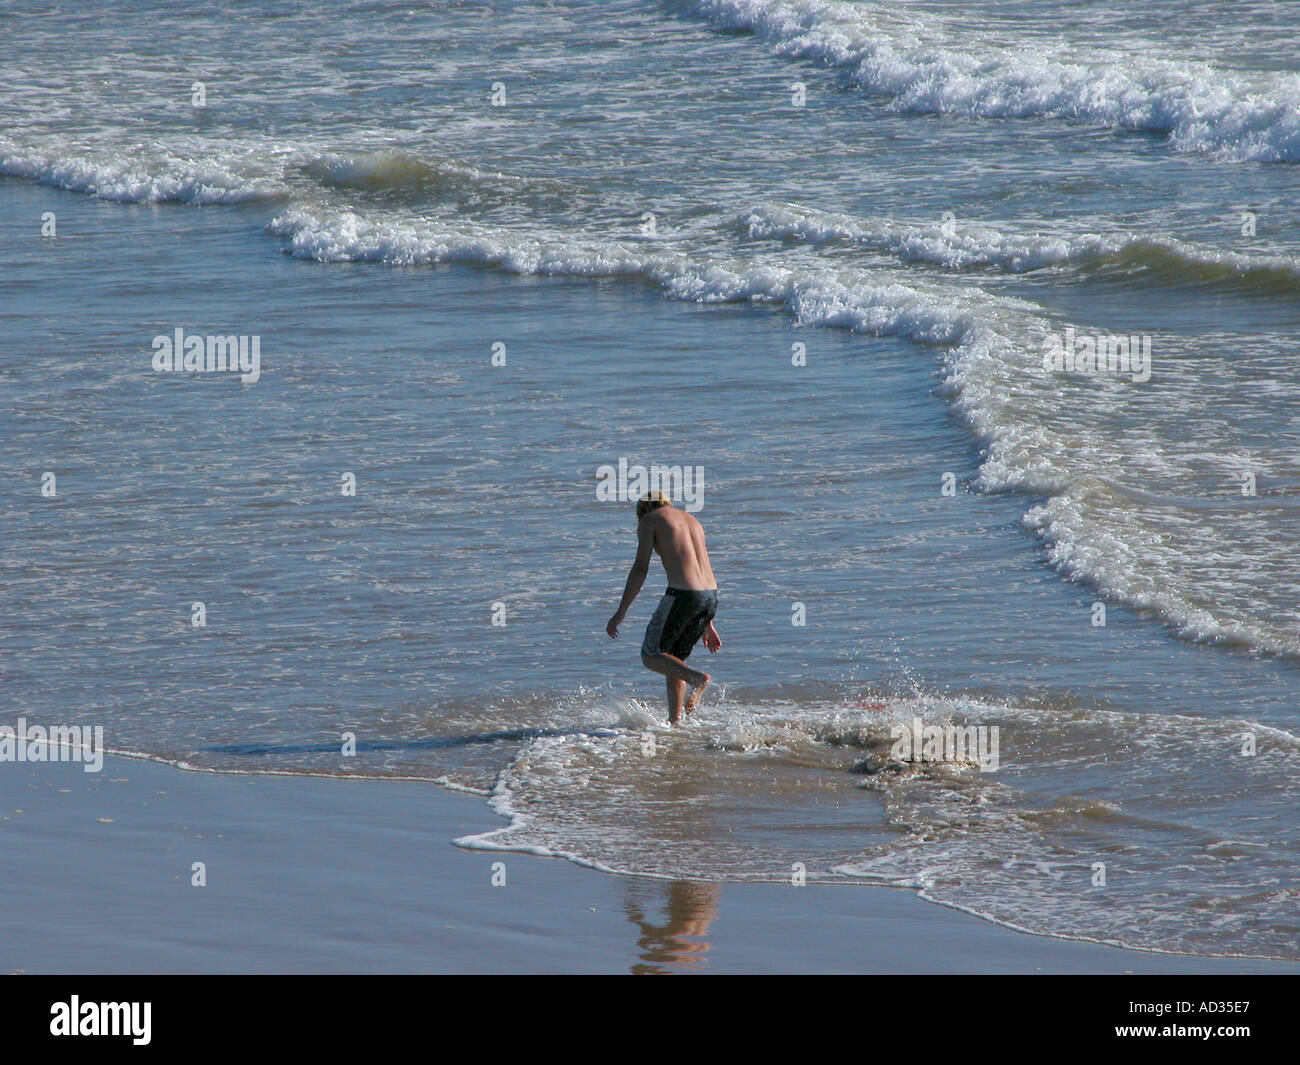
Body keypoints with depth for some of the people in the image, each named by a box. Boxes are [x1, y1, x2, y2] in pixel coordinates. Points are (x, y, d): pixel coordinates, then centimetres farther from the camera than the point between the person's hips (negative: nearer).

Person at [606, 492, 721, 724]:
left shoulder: (649, 520, 5)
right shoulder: (692, 520, 25)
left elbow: (640, 568, -4)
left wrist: (621, 612, -1)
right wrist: (707, 624, 29)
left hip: (681, 594, -7)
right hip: (711, 596, 7)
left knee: (651, 657, 7)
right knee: (675, 658, 22)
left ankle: (697, 678, -18)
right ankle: (674, 722, 15)